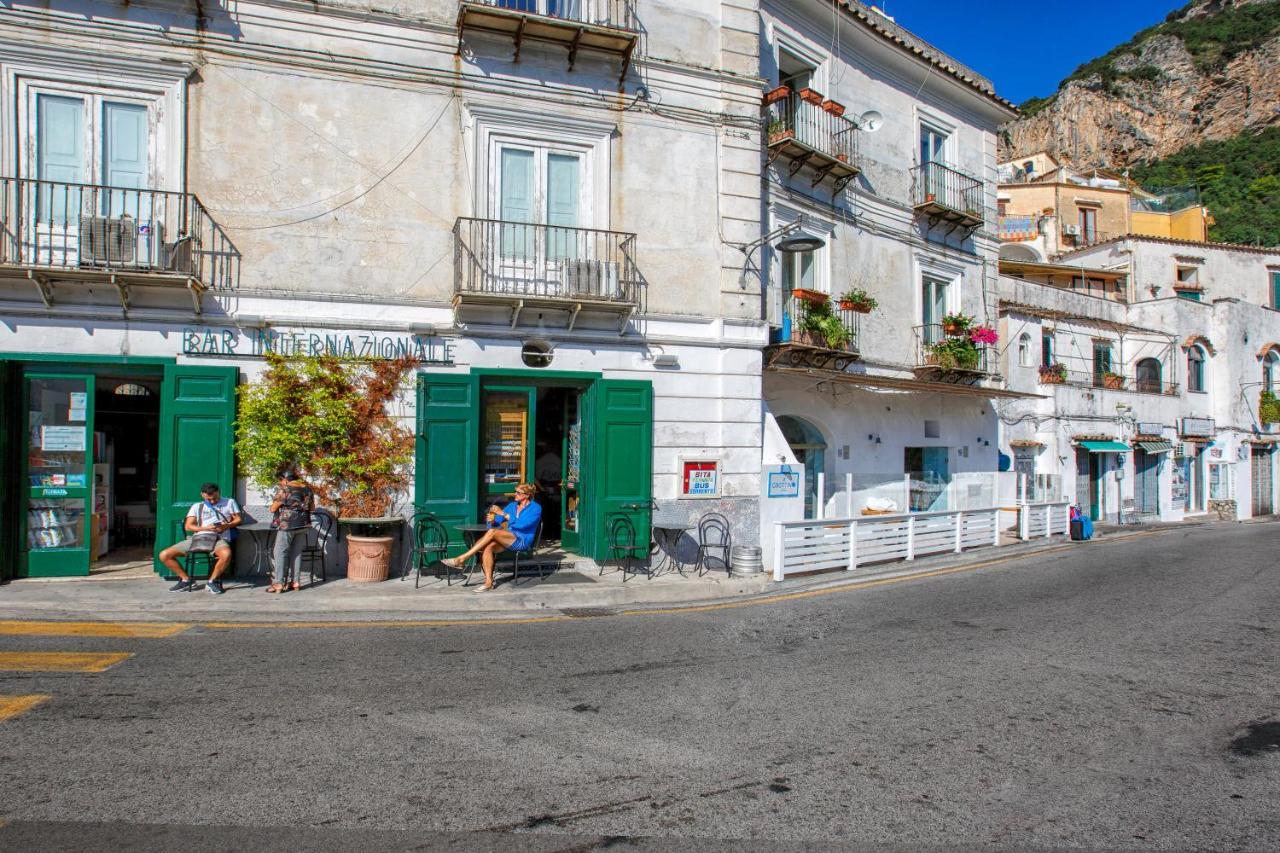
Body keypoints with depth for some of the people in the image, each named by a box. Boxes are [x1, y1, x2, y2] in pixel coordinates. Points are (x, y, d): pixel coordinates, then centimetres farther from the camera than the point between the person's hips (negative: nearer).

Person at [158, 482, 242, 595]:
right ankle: (186, 580, 5)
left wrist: (227, 525, -7)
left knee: (226, 554, -39)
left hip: (219, 539, -3)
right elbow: (188, 526, 10)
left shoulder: (229, 502, 18)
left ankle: (212, 581, -15)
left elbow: (238, 519, 15)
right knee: (164, 555, -11)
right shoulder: (197, 506, 21)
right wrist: (205, 528, -9)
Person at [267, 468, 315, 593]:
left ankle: (278, 583, -2)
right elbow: (312, 507, 17)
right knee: (297, 553, 11)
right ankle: (296, 581, 12)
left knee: (280, 553, 1)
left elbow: (273, 509, -6)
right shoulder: (307, 488, 9)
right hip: (303, 524, 6)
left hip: (287, 524, -6)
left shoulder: (283, 489, -8)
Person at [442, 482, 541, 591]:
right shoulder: (512, 505, 17)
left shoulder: (535, 508, -3)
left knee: (492, 532, -28)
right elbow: (497, 521, 11)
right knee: (487, 548, -26)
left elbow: (521, 524, -18)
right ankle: (488, 582, -27)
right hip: (508, 540, 6)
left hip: (523, 542, -6)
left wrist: (503, 513, -19)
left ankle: (461, 559, -28)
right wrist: (492, 520, -14)